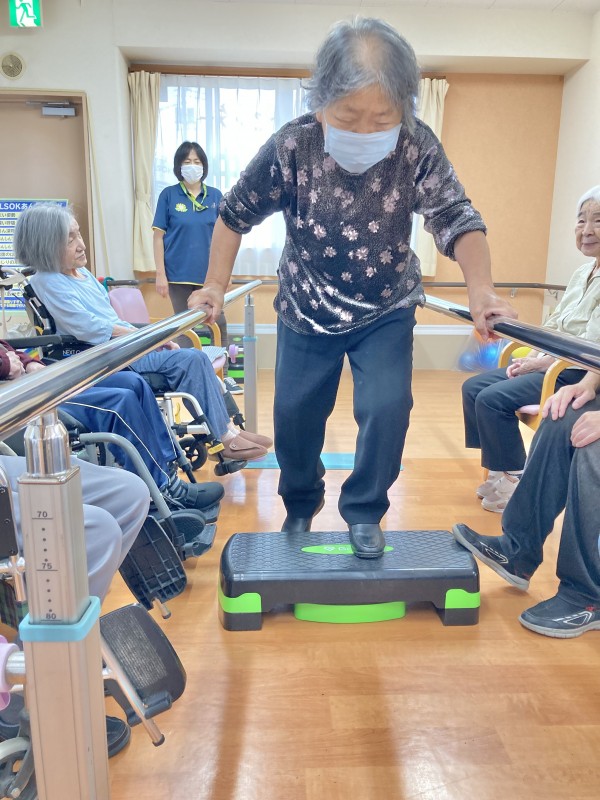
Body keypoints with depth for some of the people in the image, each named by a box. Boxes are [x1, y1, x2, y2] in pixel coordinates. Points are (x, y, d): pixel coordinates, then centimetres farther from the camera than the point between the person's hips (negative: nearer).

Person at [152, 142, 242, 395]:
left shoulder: (215, 196, 4)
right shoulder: (169, 195, -1)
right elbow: (159, 236, -1)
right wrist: (160, 274, -7)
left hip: (210, 274, 2)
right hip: (180, 274, -1)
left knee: (219, 324, 2)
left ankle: (223, 375, 15)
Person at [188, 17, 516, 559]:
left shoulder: (417, 147, -18)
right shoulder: (290, 147, -19)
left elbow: (456, 218, -19)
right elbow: (236, 213, -8)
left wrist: (480, 288, -36)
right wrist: (216, 286, -13)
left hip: (387, 311, 0)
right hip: (306, 310, 1)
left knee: (387, 407, -14)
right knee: (294, 413, 7)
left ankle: (364, 511, 13)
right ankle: (300, 504, 36)